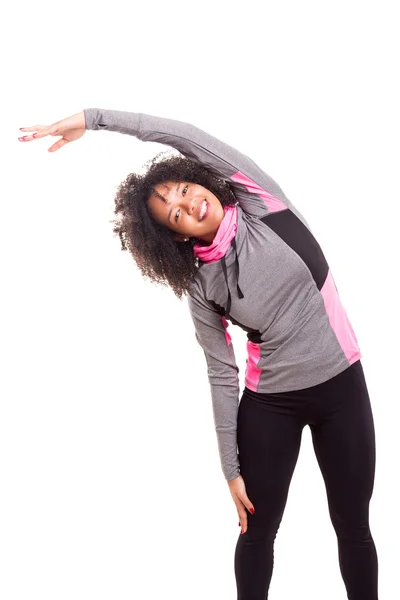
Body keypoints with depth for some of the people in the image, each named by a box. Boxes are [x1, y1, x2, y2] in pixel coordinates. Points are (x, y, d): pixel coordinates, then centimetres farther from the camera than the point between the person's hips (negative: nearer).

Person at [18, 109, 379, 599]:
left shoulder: (259, 199, -9)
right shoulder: (201, 286, -8)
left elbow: (185, 135, -17)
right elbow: (222, 376, -4)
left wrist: (91, 118, -13)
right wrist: (231, 468, -3)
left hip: (342, 384, 0)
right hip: (269, 402, 0)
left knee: (353, 526, 11)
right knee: (258, 530, 11)